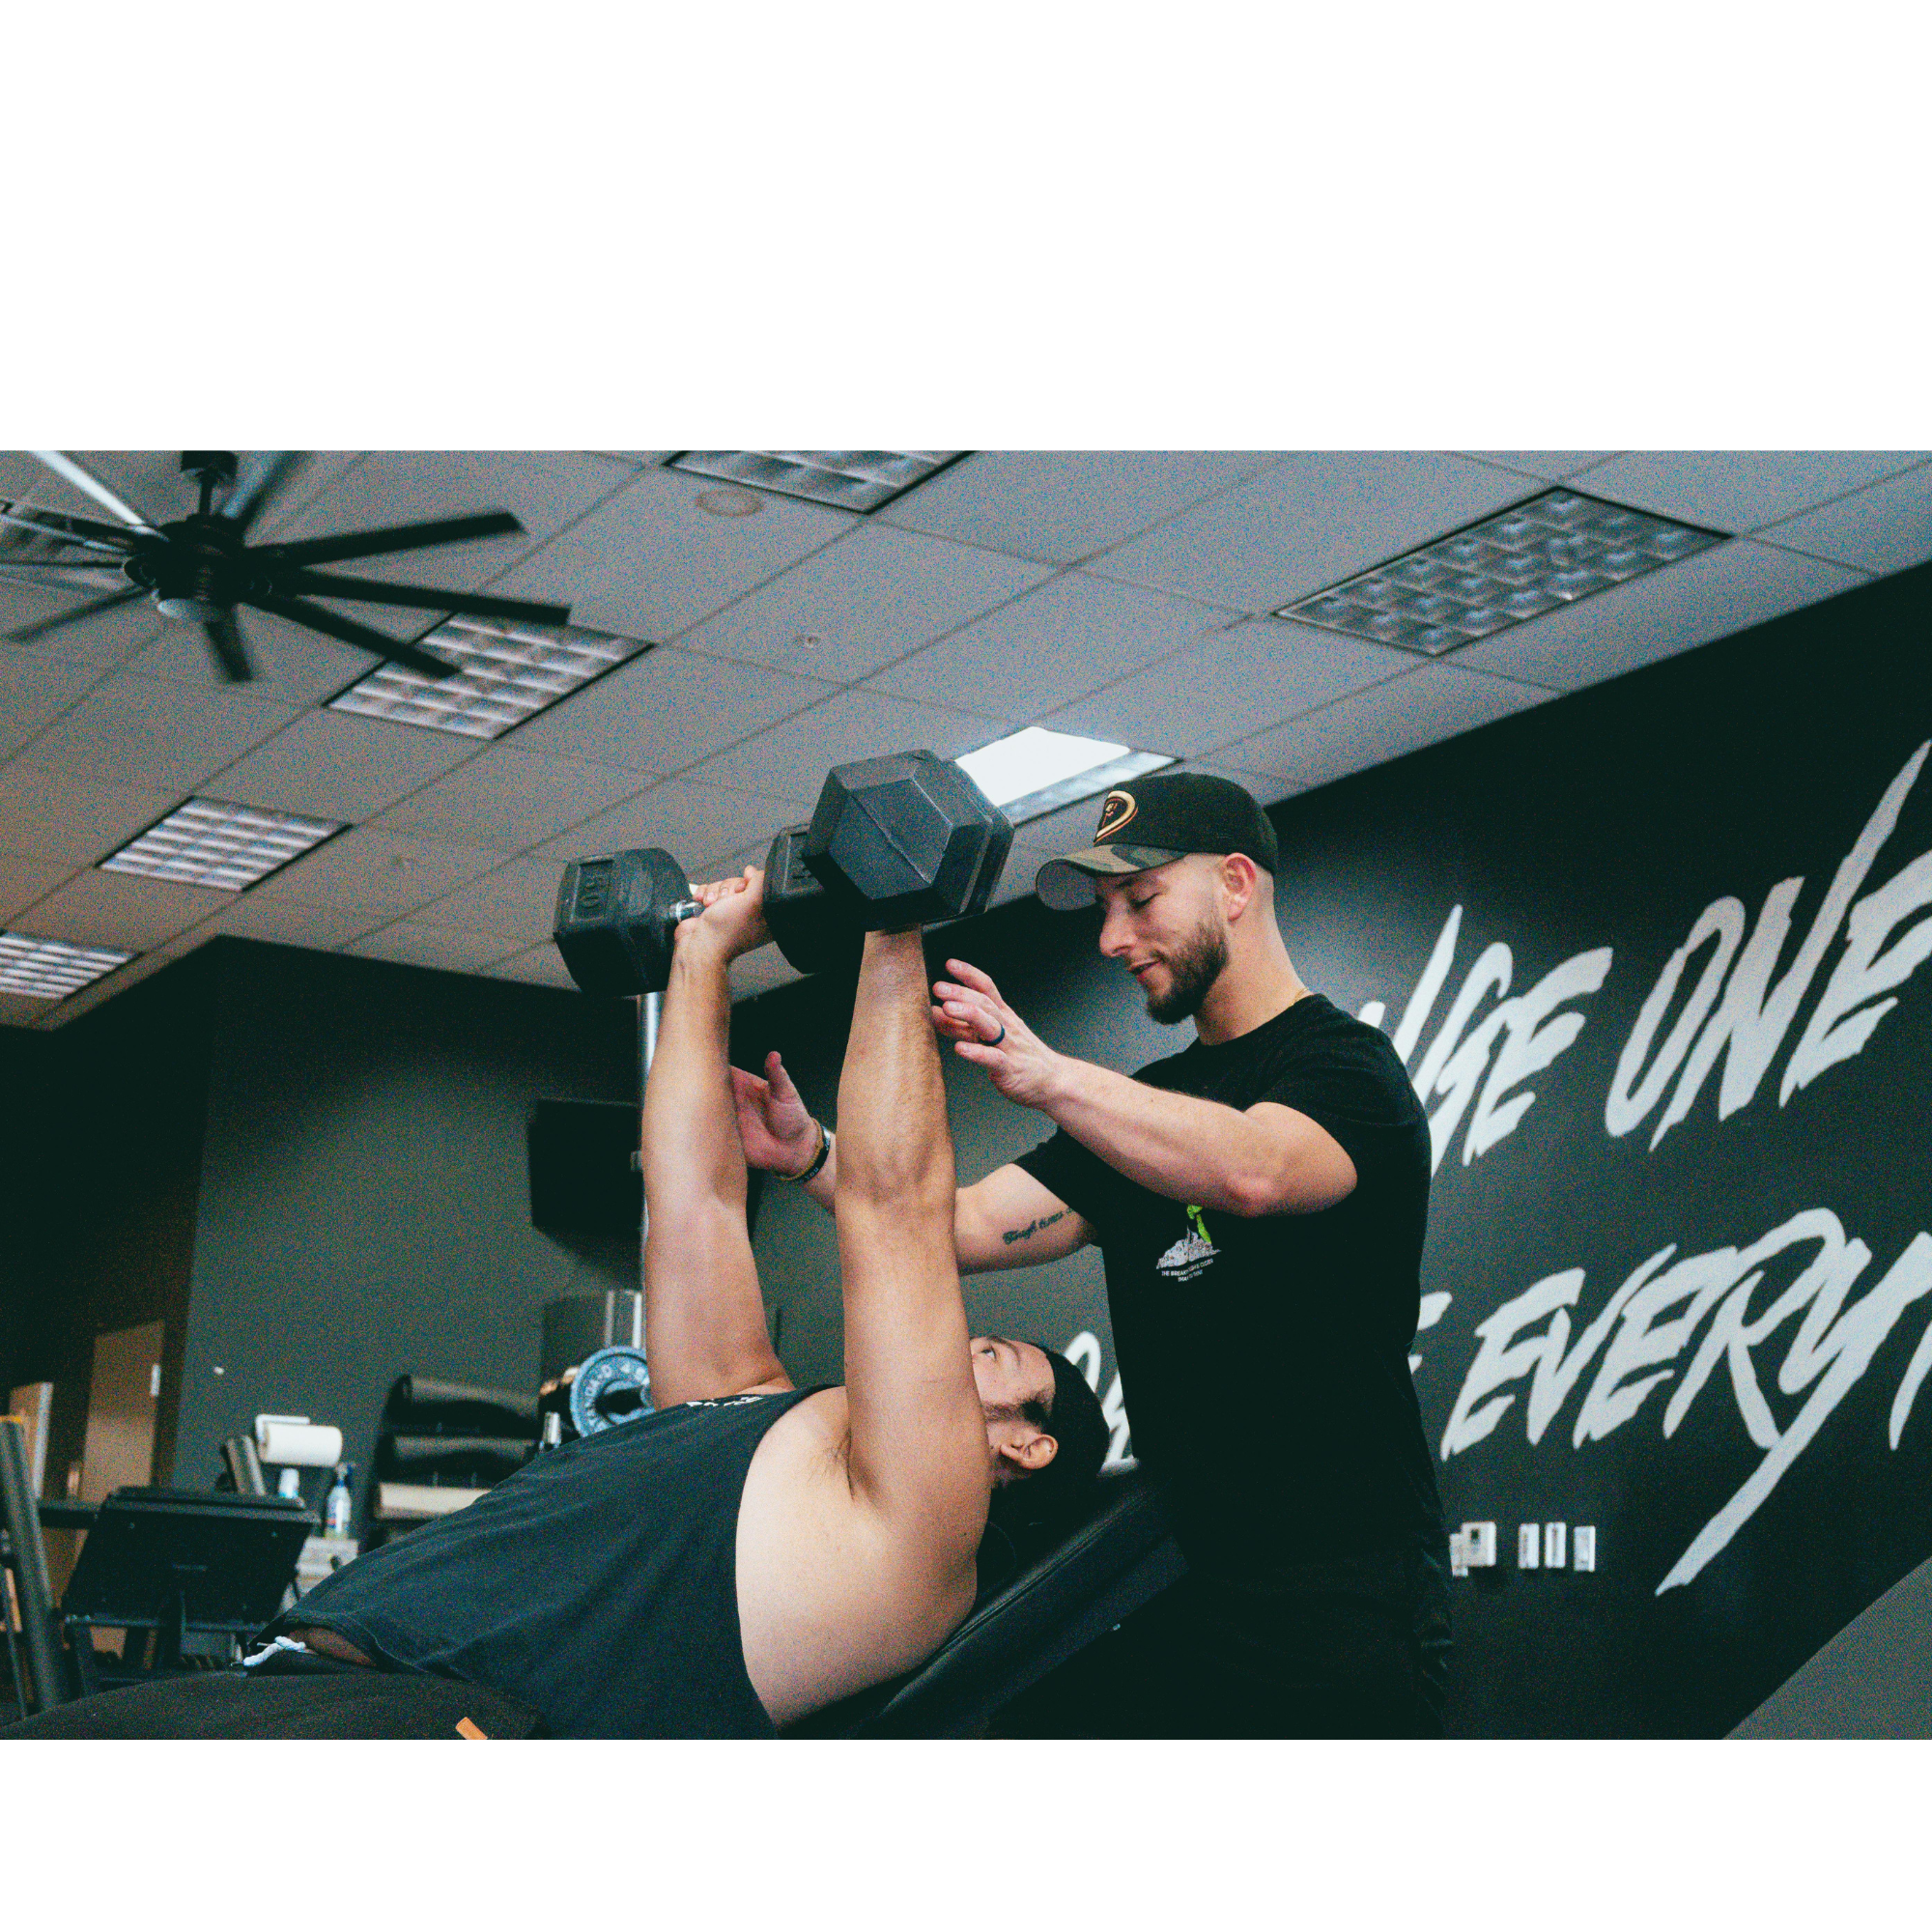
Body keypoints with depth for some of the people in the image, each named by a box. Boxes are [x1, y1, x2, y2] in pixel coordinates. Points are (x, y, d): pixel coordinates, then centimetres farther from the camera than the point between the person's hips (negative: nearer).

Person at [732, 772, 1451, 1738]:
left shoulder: (1348, 1068, -7)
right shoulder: (1137, 1108, 17)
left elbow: (1250, 1171, -30)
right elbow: (970, 1227, 6)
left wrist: (1047, 1076, -43)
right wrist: (810, 1154, -9)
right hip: (1171, 1589, 7)